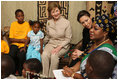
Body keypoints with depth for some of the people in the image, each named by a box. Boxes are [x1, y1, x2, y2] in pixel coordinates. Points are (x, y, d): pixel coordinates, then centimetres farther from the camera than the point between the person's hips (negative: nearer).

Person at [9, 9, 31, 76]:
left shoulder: (27, 24, 4)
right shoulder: (13, 24, 5)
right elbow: (11, 39, 0)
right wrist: (21, 40, -12)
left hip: (24, 45, -1)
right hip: (15, 44, 1)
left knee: (21, 55, -31)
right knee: (11, 55, -29)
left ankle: (20, 72, -3)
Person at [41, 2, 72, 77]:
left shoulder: (66, 22, -8)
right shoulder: (49, 22, 6)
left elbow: (68, 39, -7)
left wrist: (59, 47, -18)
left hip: (63, 45, -3)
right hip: (51, 43, 3)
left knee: (54, 55, -33)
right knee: (44, 54, -28)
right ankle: (45, 76, -19)